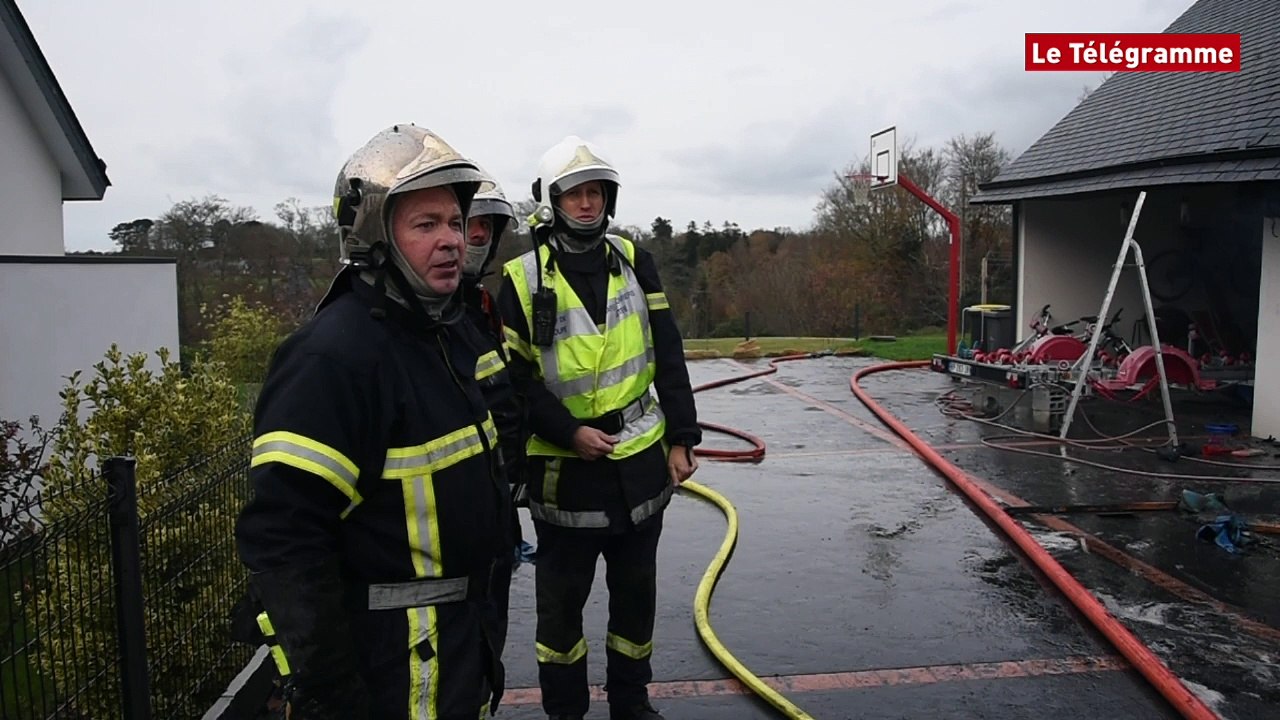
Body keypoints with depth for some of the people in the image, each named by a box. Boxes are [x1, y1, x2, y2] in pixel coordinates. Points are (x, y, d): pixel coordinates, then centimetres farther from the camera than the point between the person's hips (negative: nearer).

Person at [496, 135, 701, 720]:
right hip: (563, 465, -3)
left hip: (640, 457, 3)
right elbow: (514, 376, -7)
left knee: (636, 588, 16)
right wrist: (569, 433, -17)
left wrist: (681, 438, -1)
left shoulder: (634, 260, 3)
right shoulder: (523, 278, -7)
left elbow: (668, 356, 3)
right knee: (561, 597, 12)